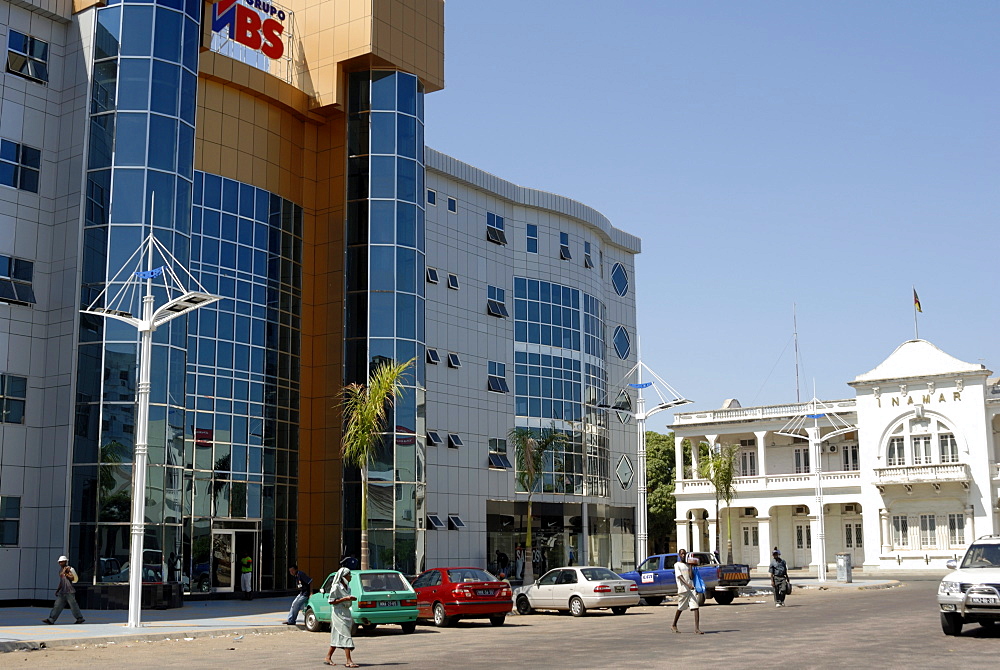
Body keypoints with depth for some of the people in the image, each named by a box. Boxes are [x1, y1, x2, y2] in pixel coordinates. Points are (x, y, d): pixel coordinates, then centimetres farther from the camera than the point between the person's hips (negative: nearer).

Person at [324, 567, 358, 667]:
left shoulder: (347, 587, 12)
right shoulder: (336, 587, -13)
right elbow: (331, 601, -16)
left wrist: (351, 599, 7)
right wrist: (345, 599, -21)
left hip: (346, 613, 9)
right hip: (338, 613, -9)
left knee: (337, 637, 13)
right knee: (345, 636, -12)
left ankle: (328, 658, 23)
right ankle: (349, 661, -15)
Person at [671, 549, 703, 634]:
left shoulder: (687, 565, 20)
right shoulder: (677, 565, 3)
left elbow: (691, 577, 9)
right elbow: (679, 576, -12)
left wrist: (691, 566, 4)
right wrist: (688, 585, -25)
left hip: (691, 587, 5)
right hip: (683, 589, -5)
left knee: (695, 607, -9)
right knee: (680, 608, 5)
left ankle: (697, 628, -15)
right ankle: (674, 625, 23)